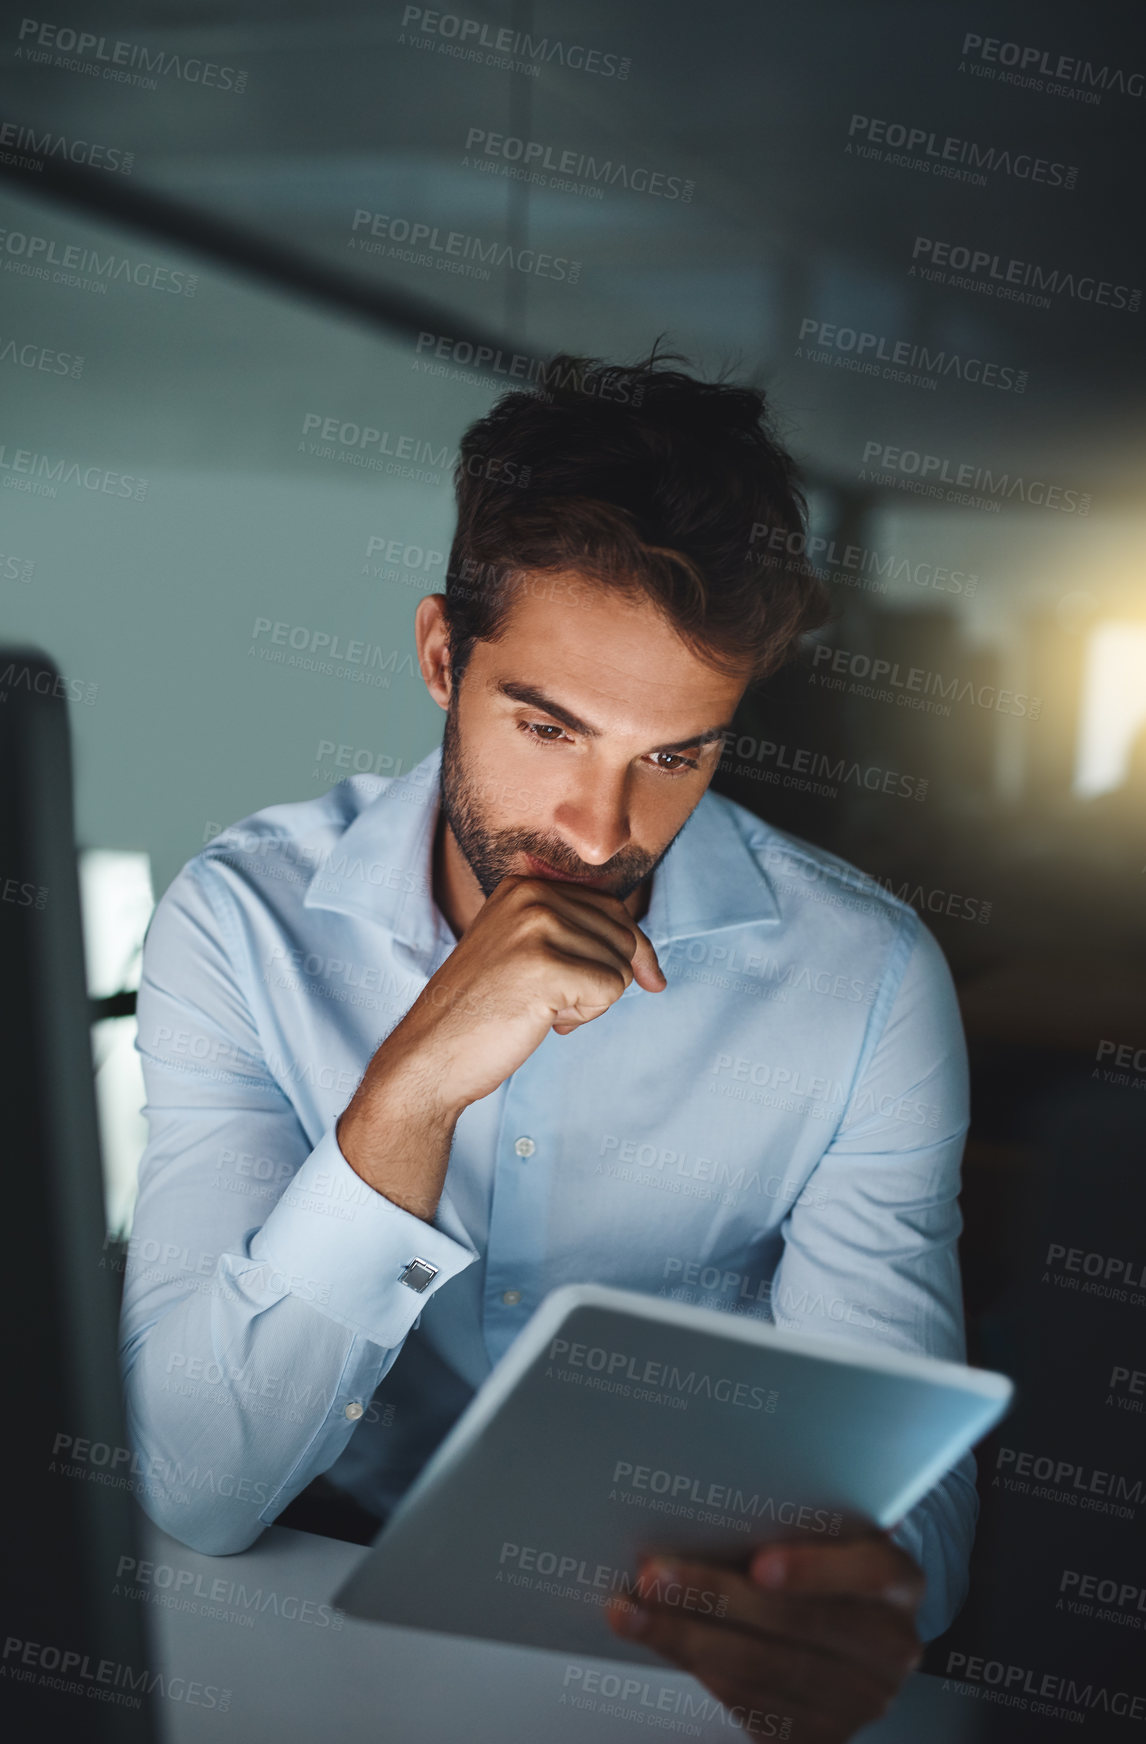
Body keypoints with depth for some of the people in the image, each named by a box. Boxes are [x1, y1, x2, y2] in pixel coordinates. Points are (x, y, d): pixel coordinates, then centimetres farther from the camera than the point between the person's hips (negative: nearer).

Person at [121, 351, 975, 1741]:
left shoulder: (866, 978, -12)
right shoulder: (244, 919, -13)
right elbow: (200, 1492, -19)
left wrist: (873, 1597, -32)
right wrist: (408, 1094, -31)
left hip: (693, 1630, 1)